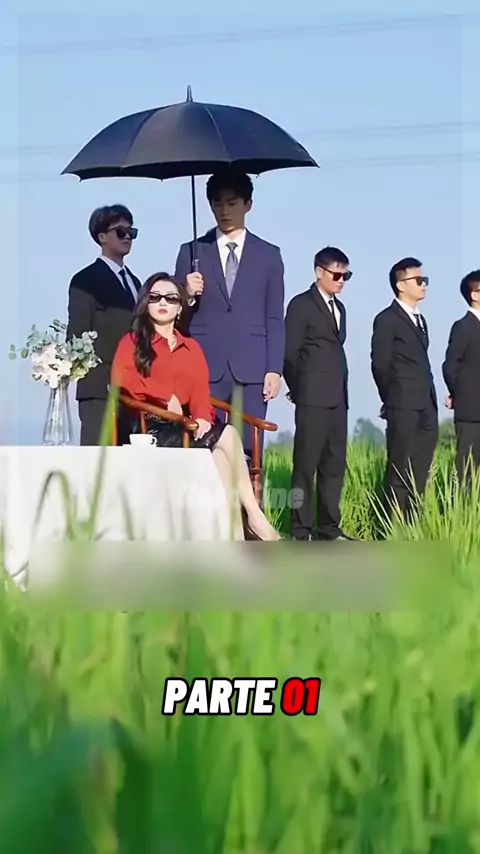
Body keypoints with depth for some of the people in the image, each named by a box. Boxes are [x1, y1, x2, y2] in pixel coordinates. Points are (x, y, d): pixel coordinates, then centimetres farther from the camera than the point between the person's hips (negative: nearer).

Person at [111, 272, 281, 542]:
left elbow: (201, 391, 9)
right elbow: (122, 379, -9)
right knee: (226, 436, -25)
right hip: (146, 428, -5)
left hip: (183, 428, 5)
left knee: (220, 457, -28)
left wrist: (203, 418, -12)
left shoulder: (192, 347, 23)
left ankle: (235, 543, -34)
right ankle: (254, 517, -24)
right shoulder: (132, 341, 10)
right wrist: (166, 395, -14)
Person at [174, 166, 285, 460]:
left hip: (251, 370, 0)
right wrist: (187, 295, -11)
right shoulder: (192, 252, 10)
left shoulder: (268, 255, 11)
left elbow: (275, 319, 8)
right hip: (204, 368, 0)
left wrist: (274, 369, -1)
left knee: (248, 454, -3)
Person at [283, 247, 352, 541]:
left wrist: (342, 390, 11)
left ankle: (328, 528, 12)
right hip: (312, 398, -7)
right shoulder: (301, 305, -4)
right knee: (306, 465, -6)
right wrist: (300, 389, 1)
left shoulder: (339, 308, 19)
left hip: (337, 398, 7)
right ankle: (301, 531, -5)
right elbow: (290, 353, -6)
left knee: (335, 464, 7)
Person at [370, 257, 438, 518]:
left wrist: (432, 401, 9)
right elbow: (380, 364, -7)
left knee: (419, 472, 5)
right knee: (400, 470, -7)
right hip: (403, 408, -8)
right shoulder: (387, 320, -5)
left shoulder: (420, 320, 20)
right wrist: (392, 398, 1)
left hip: (426, 408, 8)